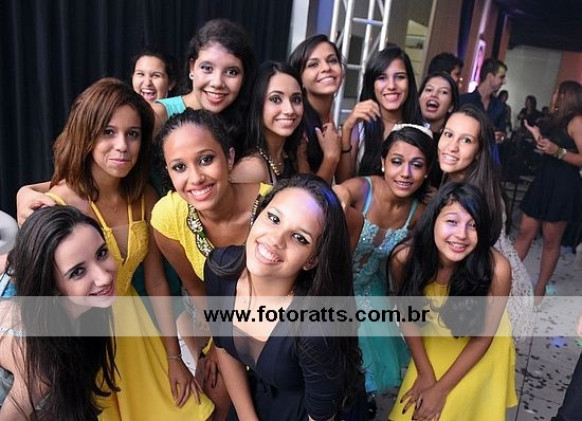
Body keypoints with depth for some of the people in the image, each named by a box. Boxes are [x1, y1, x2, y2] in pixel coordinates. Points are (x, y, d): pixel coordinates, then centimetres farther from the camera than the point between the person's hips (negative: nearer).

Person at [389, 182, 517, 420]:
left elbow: (482, 337, -19)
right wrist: (425, 372, -8)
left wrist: (442, 389, -14)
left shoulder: (496, 269, -35)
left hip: (480, 349, -2)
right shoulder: (404, 257, -29)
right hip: (433, 340, 2)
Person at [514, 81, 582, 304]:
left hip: (563, 186, -8)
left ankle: (540, 290, 12)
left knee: (551, 240, 2)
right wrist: (539, 137, 13)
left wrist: (557, 151, -29)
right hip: (544, 181, 8)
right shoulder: (557, 120, 17)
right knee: (525, 233, 5)